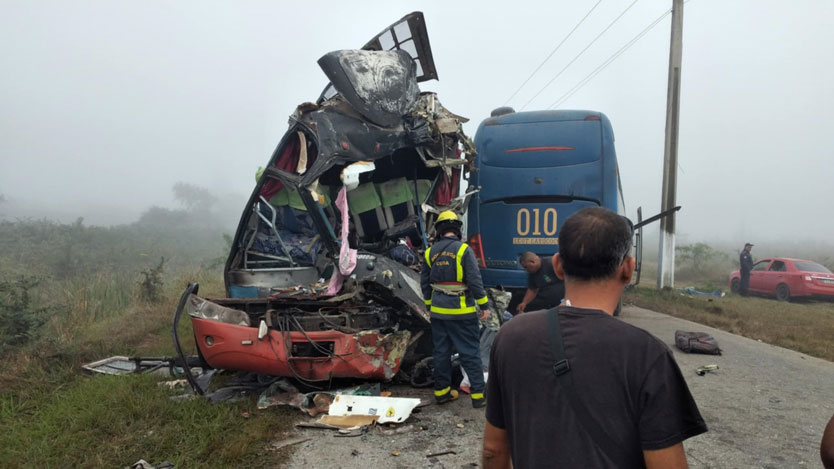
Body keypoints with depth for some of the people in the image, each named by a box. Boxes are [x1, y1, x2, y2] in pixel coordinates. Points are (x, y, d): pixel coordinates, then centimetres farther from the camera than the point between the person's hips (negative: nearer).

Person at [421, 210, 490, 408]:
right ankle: (478, 394, 3)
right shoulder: (463, 250, -12)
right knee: (470, 353, 1)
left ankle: (441, 391, 21)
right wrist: (484, 305, -6)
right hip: (462, 310, -5)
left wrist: (429, 305, 22)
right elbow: (475, 280, -15)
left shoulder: (430, 252, 4)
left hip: (438, 310, 5)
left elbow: (425, 283, 11)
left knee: (441, 351, 13)